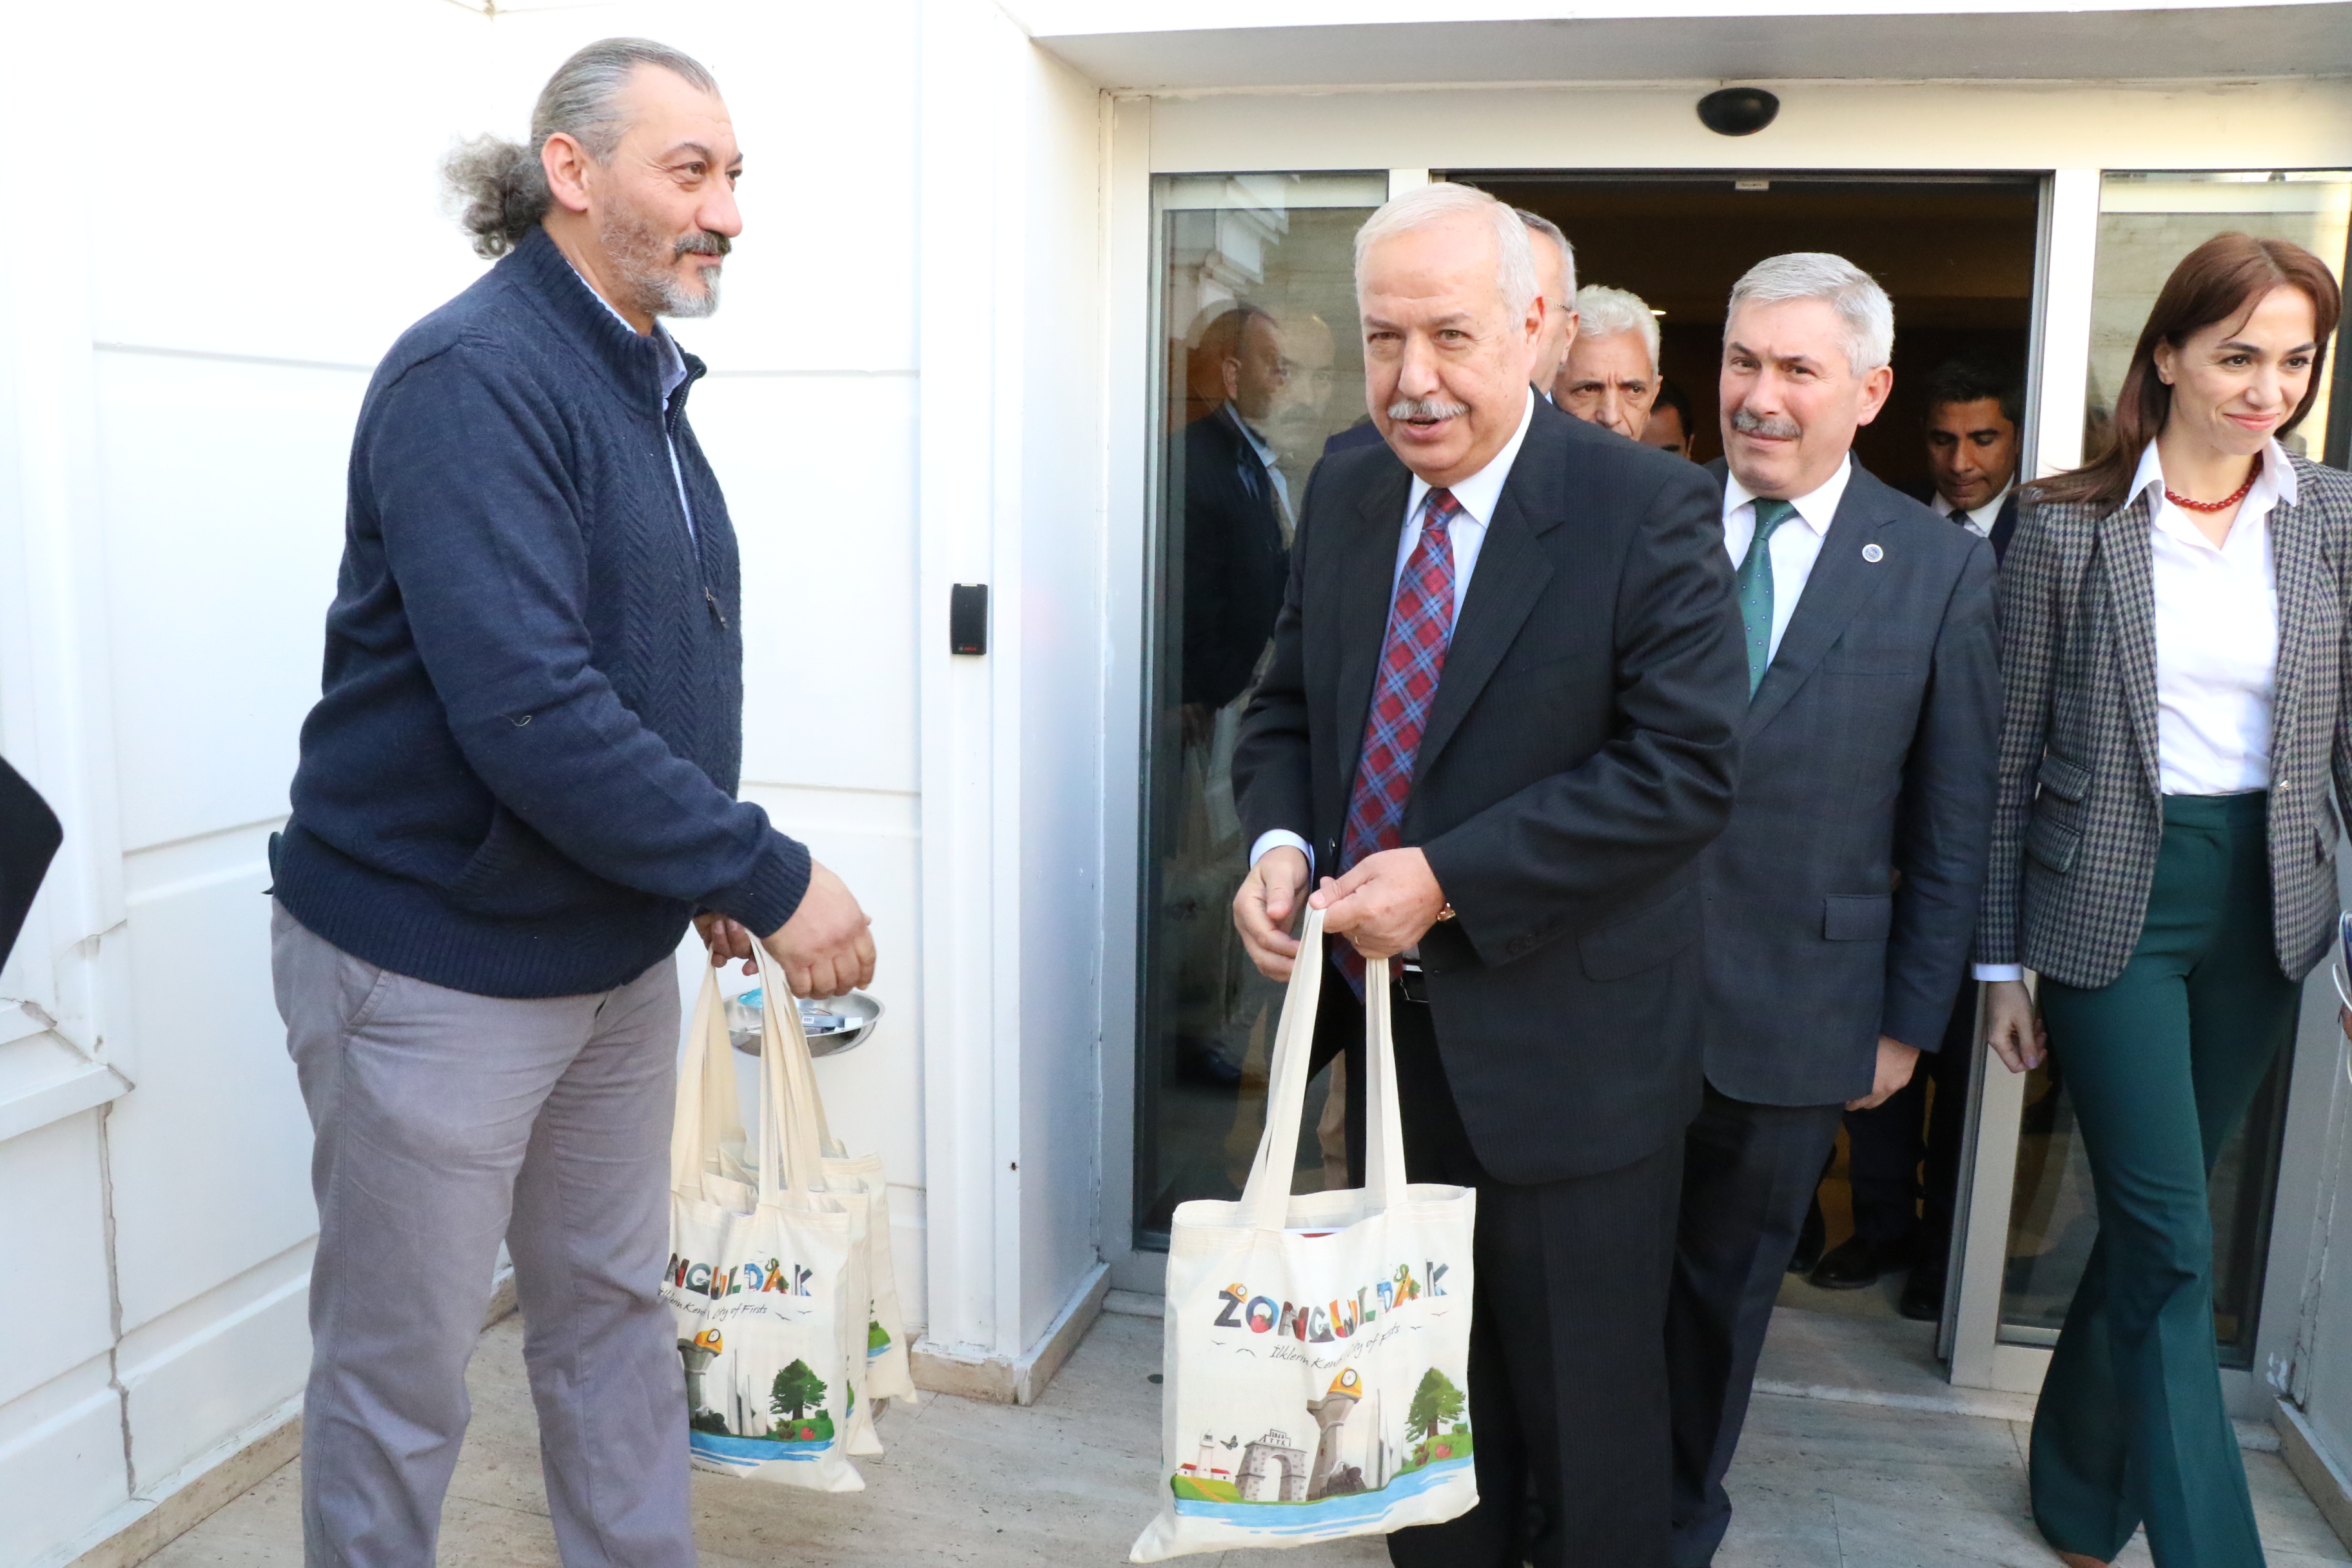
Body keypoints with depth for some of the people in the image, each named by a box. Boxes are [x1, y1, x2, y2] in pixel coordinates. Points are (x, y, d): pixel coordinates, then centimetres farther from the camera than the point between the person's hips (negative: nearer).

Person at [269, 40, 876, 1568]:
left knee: (615, 1313, 19)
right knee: (402, 1376, 9)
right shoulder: (472, 379, -19)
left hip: (615, 952, 8)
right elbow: (527, 713, -29)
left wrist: (708, 870, 8)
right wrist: (769, 877, -24)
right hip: (434, 962, -8)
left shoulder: (641, 380, 9)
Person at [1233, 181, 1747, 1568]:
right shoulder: (1346, 496, 4)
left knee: (1580, 1408, 14)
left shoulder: (1650, 512, -15)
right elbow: (1290, 705, 12)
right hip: (1389, 1024, 6)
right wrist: (1279, 843, -9)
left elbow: (1687, 769, -20)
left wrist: (1447, 880, -23)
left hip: (1563, 1048, -5)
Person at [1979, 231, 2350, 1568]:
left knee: (2152, 1220, 16)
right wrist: (2004, 958, -2)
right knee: (2174, 1245, -3)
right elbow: (2015, 752, -3)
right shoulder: (2067, 526, -5)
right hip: (2112, 905, -3)